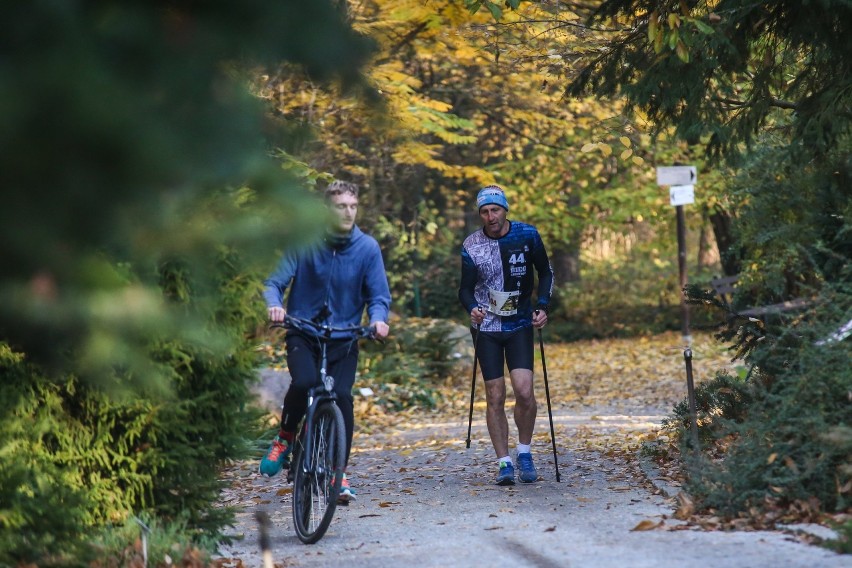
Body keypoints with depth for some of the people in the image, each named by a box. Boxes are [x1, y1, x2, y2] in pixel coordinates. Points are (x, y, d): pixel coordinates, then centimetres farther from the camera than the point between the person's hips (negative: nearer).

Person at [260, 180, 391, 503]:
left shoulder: (367, 248, -3)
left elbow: (378, 296, 0)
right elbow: (275, 282, -7)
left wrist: (378, 319, -22)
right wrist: (275, 304, -30)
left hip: (344, 337, 1)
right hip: (303, 332, -1)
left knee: (342, 395, -15)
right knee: (304, 382, -28)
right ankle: (285, 438, 0)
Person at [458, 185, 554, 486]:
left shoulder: (527, 235, -4)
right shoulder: (471, 245, -5)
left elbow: (546, 272, 9)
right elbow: (465, 288, -1)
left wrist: (542, 307, -4)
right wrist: (472, 308, -23)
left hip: (519, 325, 0)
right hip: (486, 327, 0)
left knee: (524, 390, -14)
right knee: (495, 396, -3)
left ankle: (524, 452, 7)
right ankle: (504, 463, 5)